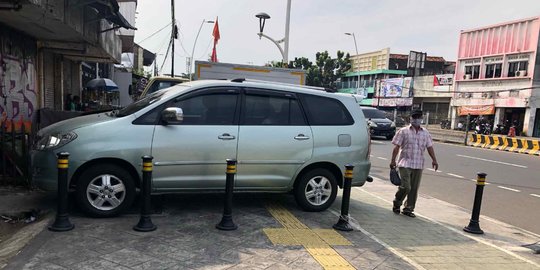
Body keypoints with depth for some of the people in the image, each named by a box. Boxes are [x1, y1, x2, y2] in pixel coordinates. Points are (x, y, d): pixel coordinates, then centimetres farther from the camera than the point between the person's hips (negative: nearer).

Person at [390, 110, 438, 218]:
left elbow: (429, 147, 10)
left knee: (414, 188, 6)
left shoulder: (425, 133, 12)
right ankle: (397, 204, 14)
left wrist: (434, 159, -3)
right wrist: (393, 160, -8)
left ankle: (408, 209, 19)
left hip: (418, 165, 4)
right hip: (405, 163, -4)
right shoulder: (403, 131, 0)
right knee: (405, 187, -11)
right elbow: (396, 147, -3)